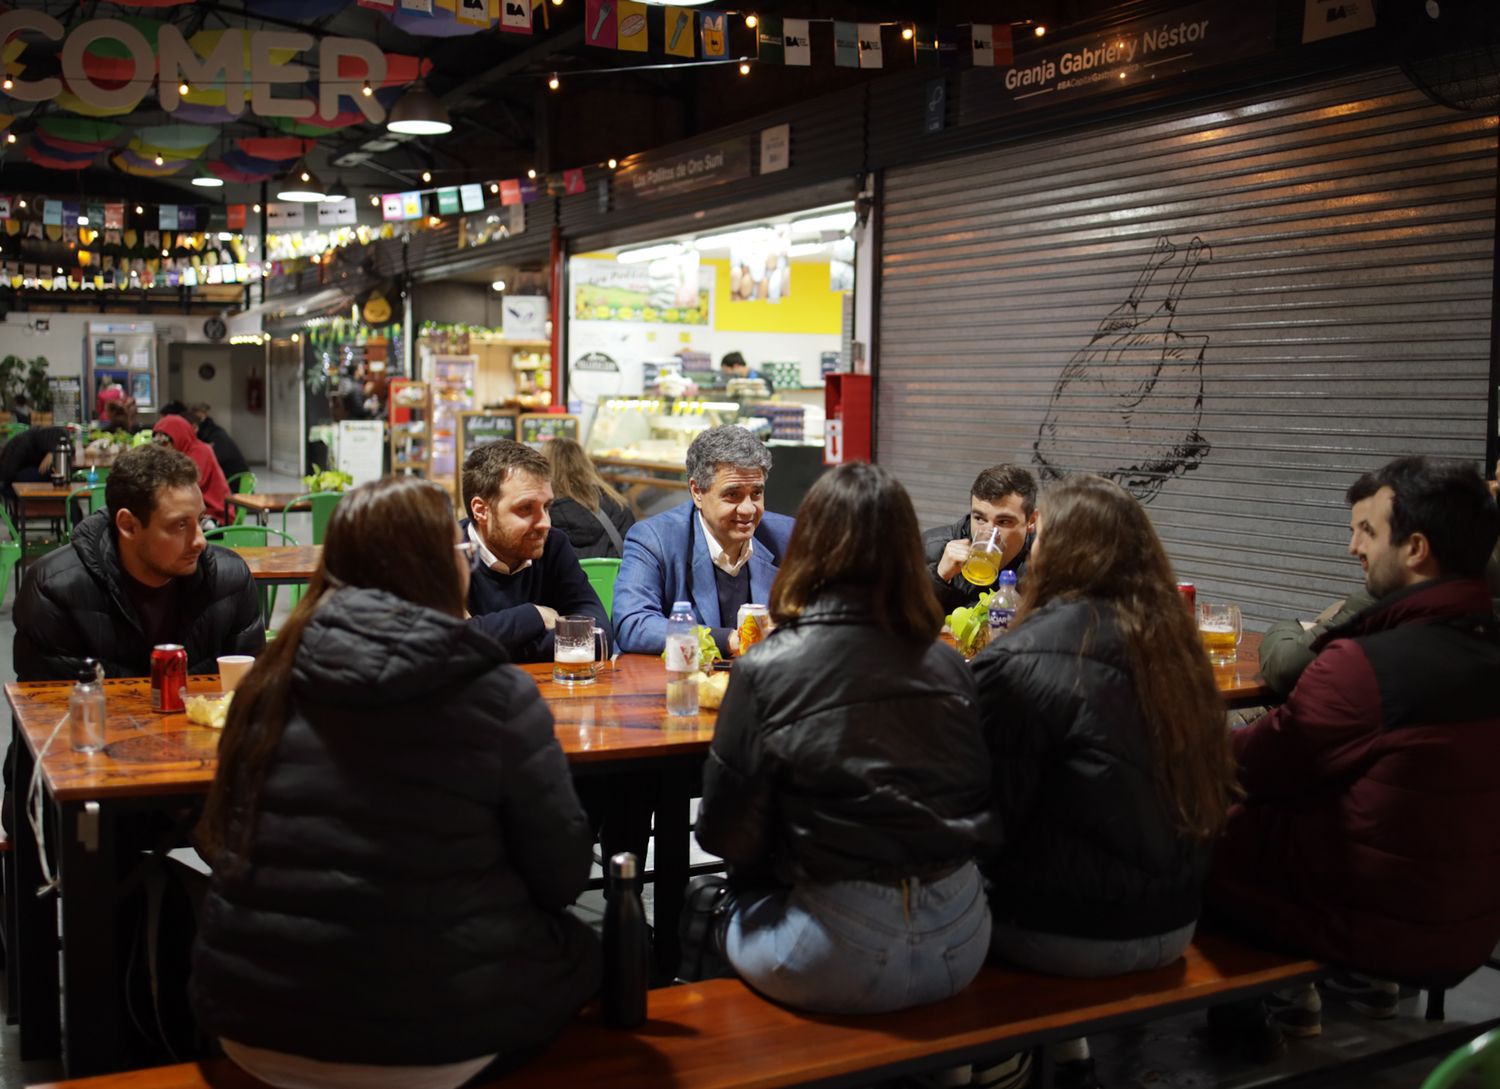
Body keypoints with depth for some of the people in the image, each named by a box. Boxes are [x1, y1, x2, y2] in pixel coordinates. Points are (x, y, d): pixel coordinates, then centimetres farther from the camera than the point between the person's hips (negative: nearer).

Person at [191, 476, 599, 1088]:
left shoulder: (271, 680, -1)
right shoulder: (498, 695, -13)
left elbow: (229, 849, 12)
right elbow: (562, 877, -5)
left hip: (253, 1024, 5)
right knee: (581, 951, 22)